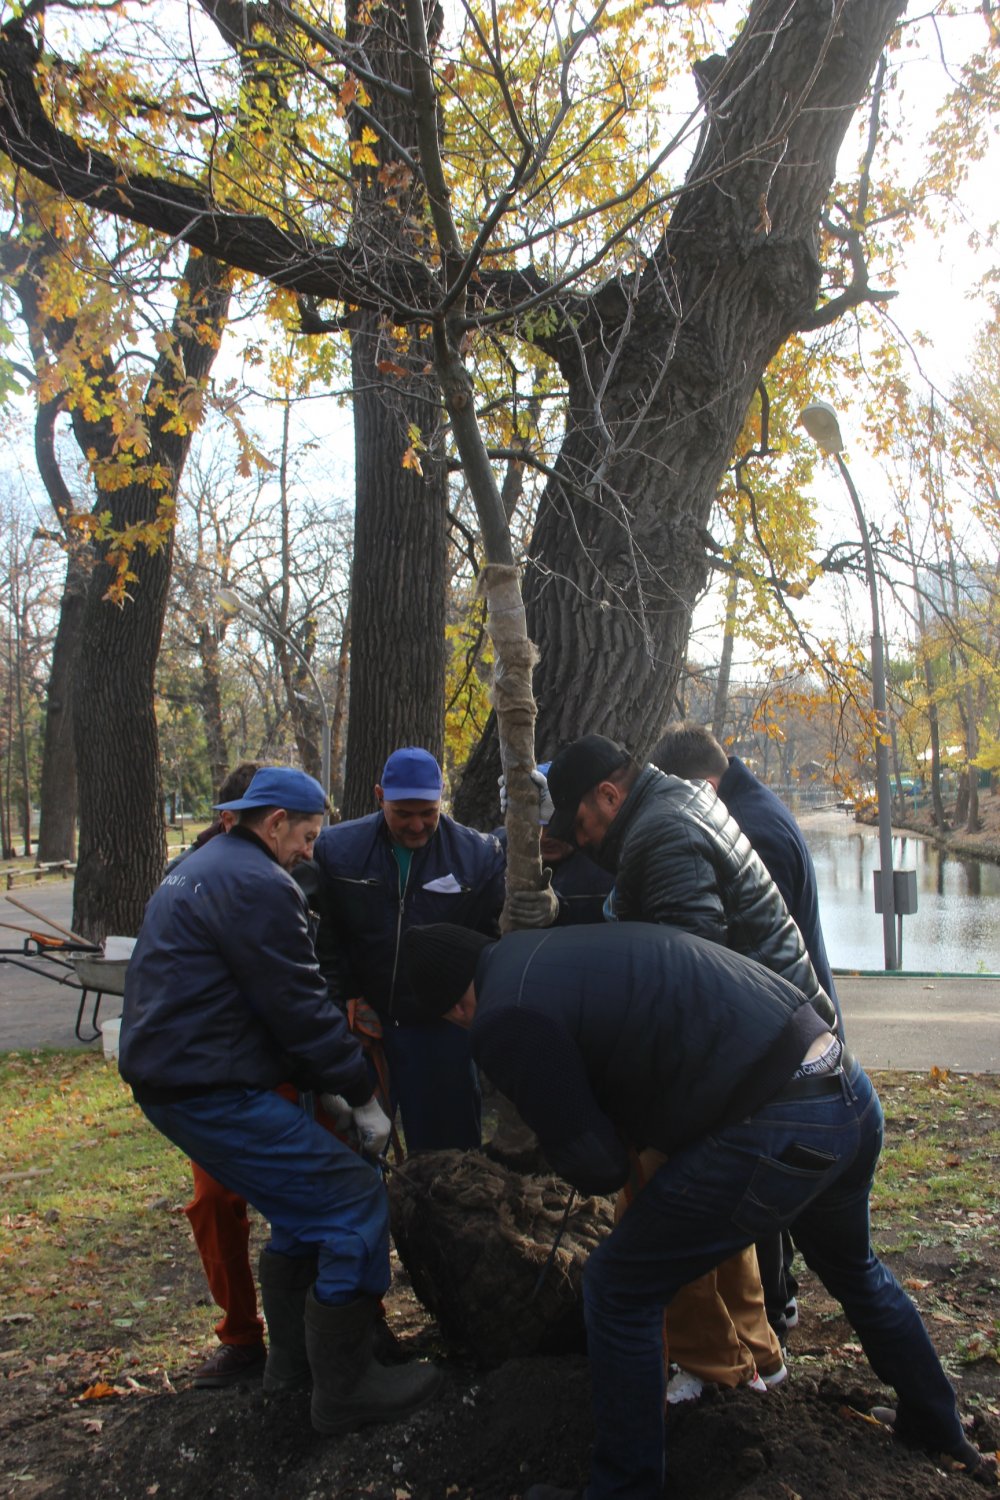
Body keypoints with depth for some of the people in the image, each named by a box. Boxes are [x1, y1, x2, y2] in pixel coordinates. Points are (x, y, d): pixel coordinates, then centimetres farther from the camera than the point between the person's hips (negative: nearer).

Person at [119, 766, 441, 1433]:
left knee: (306, 1202, 22)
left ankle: (292, 1357, 34)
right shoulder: (258, 884, -16)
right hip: (211, 1094, -11)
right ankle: (345, 1388, 4)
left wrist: (326, 1084, 16)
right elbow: (300, 1009, -17)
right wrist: (361, 1097, -5)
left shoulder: (198, 870, 19)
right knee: (356, 1203, -6)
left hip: (168, 1079, 11)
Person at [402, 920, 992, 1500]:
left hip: (776, 1134, -9)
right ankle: (937, 1426, 58)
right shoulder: (552, 948, 16)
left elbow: (598, 1167, -6)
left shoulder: (505, 1019, -10)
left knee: (618, 1291, 10)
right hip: (849, 1086, 10)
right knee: (853, 1267, 37)